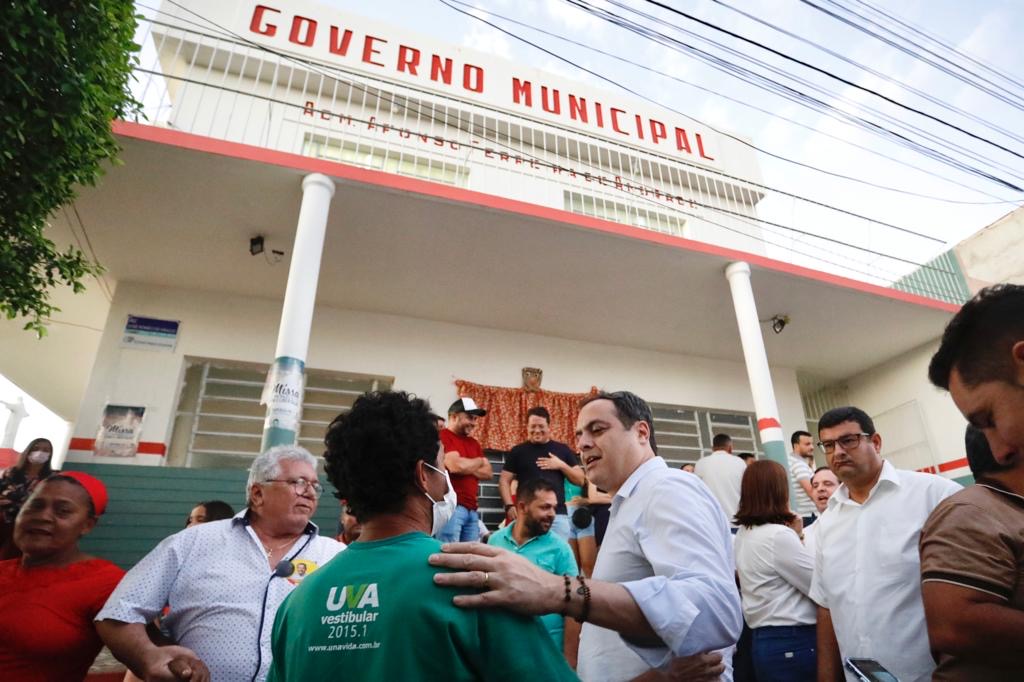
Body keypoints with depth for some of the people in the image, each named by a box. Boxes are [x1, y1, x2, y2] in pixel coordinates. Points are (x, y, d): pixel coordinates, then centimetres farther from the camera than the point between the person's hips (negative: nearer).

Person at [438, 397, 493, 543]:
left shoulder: (474, 443, 20)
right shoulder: (442, 437, -6)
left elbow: (488, 473, 14)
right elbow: (456, 466, -18)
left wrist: (466, 467, -5)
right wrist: (479, 461, 2)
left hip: (472, 509, 8)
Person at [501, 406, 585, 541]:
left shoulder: (562, 449, 10)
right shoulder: (518, 451, 7)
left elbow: (580, 480, 9)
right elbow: (504, 481, 5)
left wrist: (561, 465, -6)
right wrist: (509, 506, -9)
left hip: (558, 515, 1)